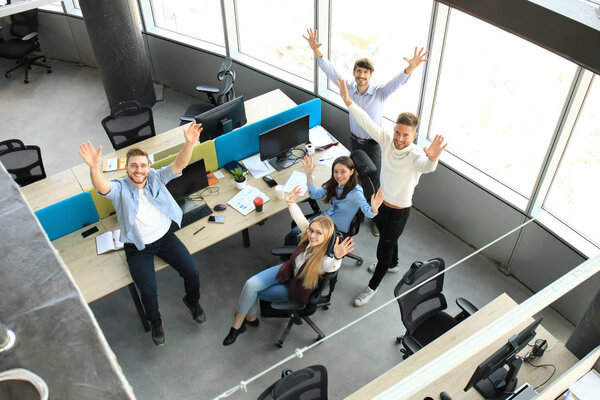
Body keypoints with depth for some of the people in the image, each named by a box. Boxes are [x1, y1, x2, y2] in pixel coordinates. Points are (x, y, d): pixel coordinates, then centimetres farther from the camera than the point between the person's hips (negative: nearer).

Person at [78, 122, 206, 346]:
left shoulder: (156, 178, -1)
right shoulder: (119, 188, -9)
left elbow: (178, 165, -15)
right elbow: (100, 187, -31)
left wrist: (189, 144, -35)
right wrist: (94, 167, -54)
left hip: (165, 237, 2)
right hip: (138, 248, -2)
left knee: (192, 273, -11)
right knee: (149, 291, -16)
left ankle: (192, 301, 25)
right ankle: (155, 322, 18)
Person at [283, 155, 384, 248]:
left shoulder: (356, 193, -28)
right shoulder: (334, 184, -9)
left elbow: (368, 213, -39)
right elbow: (315, 194, -6)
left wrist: (374, 209, -63)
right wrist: (309, 175, -19)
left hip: (337, 228, -6)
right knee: (292, 234, 6)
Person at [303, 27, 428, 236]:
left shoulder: (380, 92, -20)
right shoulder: (349, 88, -11)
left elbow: (397, 82, -36)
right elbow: (330, 70, -15)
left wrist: (411, 67, -57)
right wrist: (316, 50, -26)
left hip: (373, 144, -4)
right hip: (355, 140, 4)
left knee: (375, 181, 3)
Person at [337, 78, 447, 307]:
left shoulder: (416, 156, -31)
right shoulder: (387, 141, -16)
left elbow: (426, 167, -54)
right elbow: (366, 122, -20)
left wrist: (432, 158, -78)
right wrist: (348, 100, -30)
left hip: (399, 211, -6)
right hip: (382, 201, 6)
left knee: (383, 251, 11)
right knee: (388, 238, 32)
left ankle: (373, 286, 36)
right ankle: (393, 264, 63)